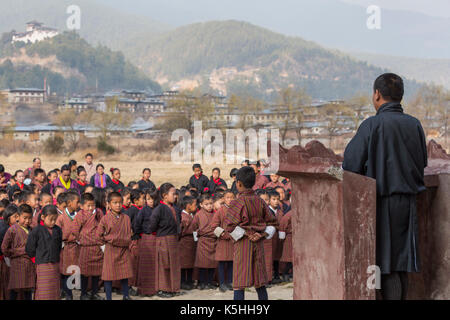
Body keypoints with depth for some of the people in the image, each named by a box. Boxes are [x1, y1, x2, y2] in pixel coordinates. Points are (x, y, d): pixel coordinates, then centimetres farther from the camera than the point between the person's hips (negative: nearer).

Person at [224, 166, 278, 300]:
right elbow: (272, 223, 10)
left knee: (239, 284, -4)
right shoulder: (260, 201, 6)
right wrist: (263, 234, 1)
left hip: (243, 244, -5)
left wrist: (247, 234, -10)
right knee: (260, 282, 11)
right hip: (258, 244, 5)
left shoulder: (238, 202, -10)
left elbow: (230, 225, -18)